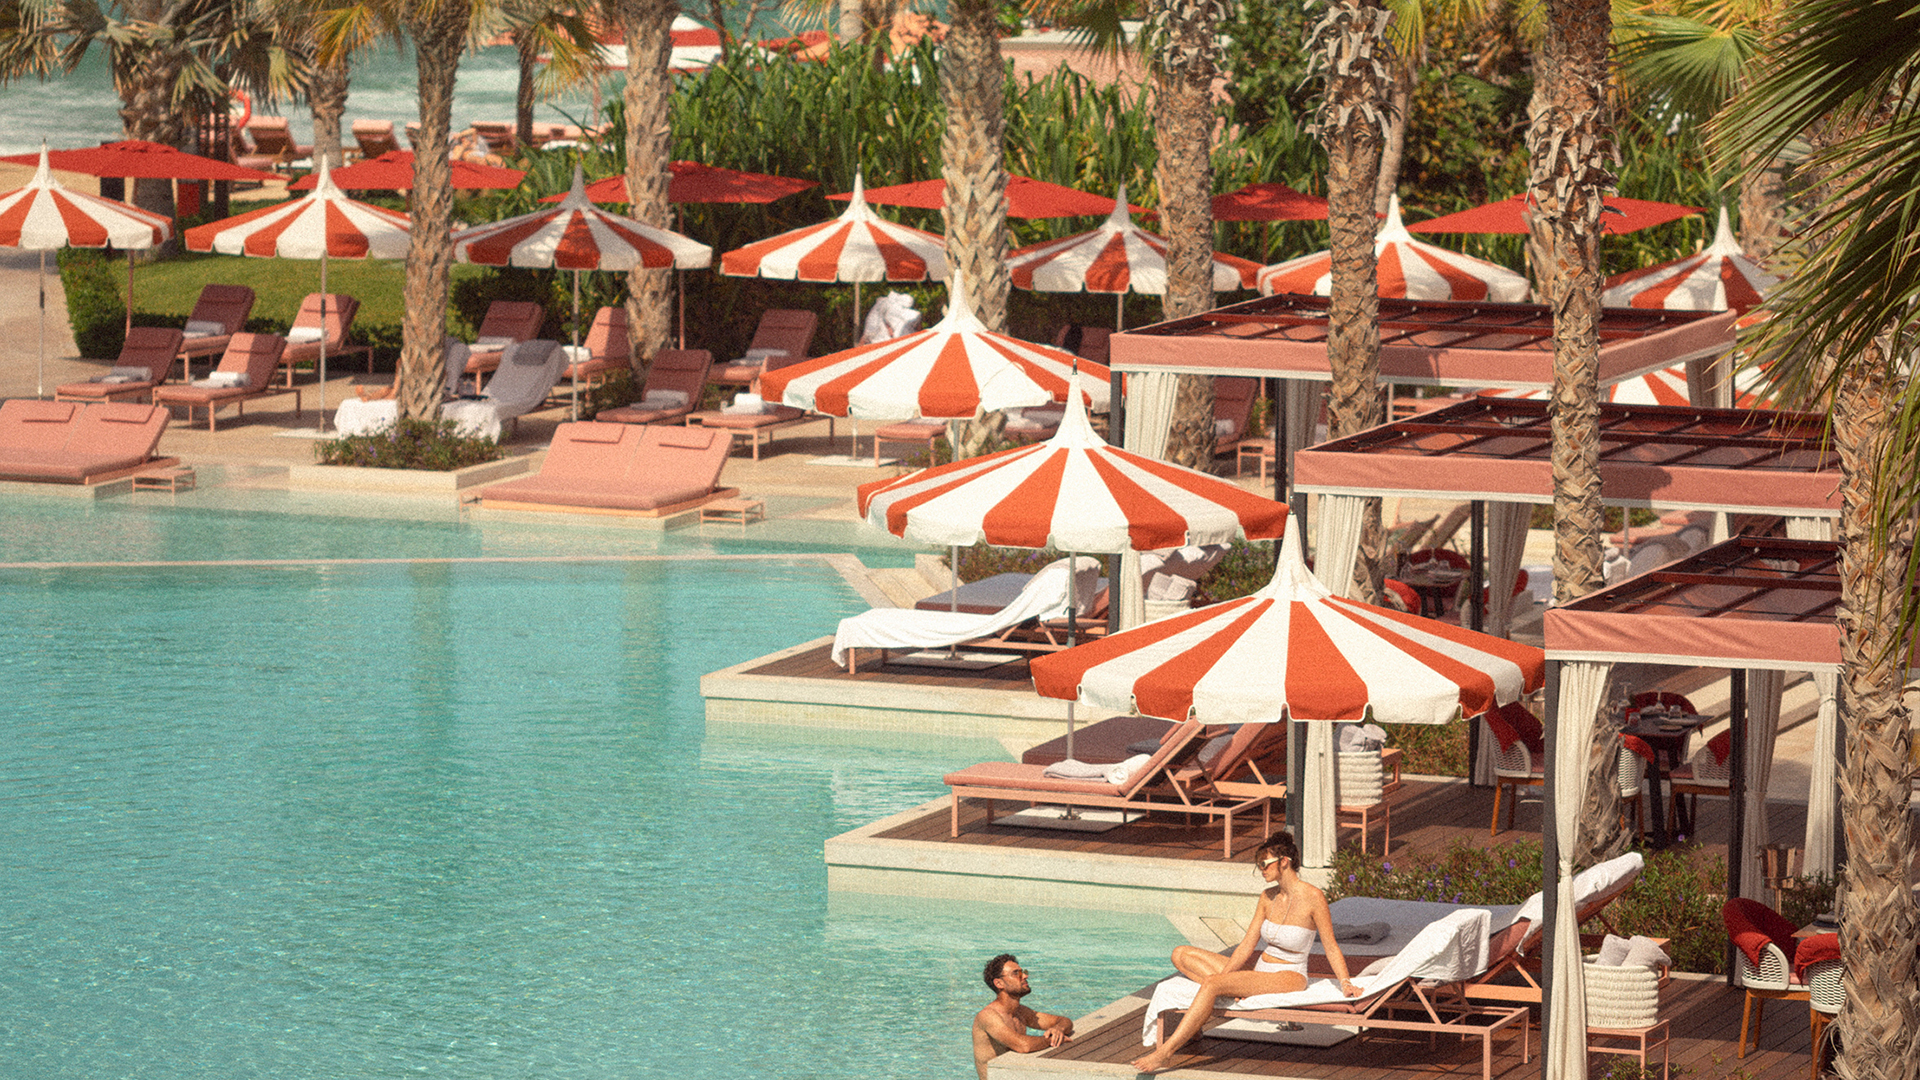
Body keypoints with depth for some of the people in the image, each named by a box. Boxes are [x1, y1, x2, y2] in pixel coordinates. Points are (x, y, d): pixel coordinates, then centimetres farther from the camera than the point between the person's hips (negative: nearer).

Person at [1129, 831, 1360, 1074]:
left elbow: (1331, 948, -8)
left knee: (1212, 984, -31)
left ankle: (1166, 1052, -35)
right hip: (1259, 972, 8)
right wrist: (1223, 975, -6)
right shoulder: (1268, 897, 7)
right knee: (1181, 955, 3)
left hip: (1288, 979, -8)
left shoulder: (1312, 898, -13)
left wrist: (1345, 983, -20)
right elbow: (1247, 945, 6)